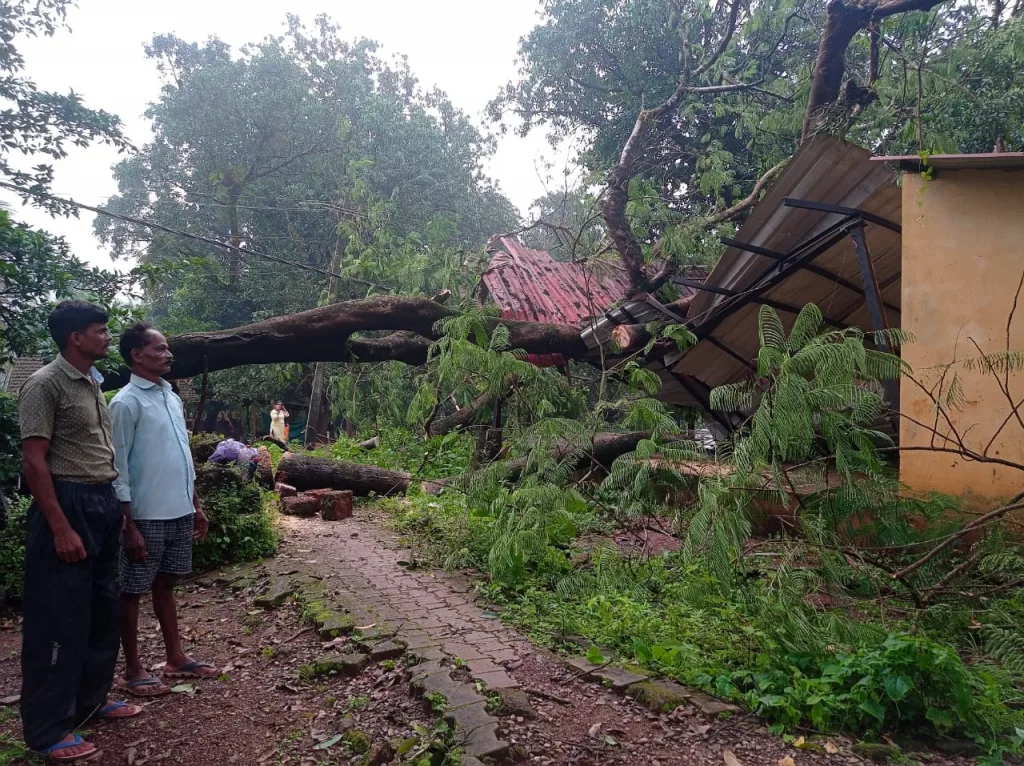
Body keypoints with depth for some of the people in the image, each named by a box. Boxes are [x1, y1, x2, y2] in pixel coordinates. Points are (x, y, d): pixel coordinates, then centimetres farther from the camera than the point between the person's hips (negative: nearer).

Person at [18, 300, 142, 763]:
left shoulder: (92, 384, 12)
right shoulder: (45, 385, -13)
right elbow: (34, 462, -17)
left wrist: (113, 507, 15)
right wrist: (60, 527, -21)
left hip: (102, 506, 9)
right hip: (68, 506, -9)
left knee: (102, 611, 17)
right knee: (60, 618, 0)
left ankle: (91, 700, 33)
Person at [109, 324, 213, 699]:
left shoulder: (172, 398, 11)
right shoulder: (126, 403, -13)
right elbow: (118, 468, -14)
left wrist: (196, 506, 17)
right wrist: (129, 526, -16)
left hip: (179, 513, 7)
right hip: (146, 517, -7)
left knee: (165, 585, 18)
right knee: (132, 591, 7)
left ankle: (176, 657, 28)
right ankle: (134, 669, 19)